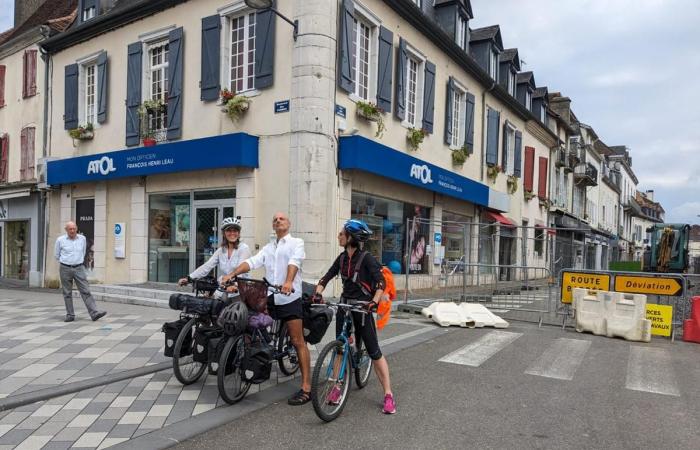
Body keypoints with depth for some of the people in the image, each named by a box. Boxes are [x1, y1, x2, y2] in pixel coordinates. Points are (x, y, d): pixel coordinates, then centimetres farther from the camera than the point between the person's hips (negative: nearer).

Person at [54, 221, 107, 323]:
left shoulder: (82, 238, 4)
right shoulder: (60, 240, -3)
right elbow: (56, 254, 10)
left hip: (79, 268, 1)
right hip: (65, 269, -1)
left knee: (86, 291, -5)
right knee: (67, 293, 5)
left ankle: (94, 313, -12)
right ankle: (70, 315, 14)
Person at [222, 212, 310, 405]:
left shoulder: (296, 243, 2)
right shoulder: (268, 247, 18)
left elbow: (294, 262, -18)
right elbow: (252, 262, 4)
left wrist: (289, 282, -37)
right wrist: (232, 274, -11)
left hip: (290, 298, -6)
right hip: (269, 297, 6)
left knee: (298, 342, -5)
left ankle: (306, 387, -2)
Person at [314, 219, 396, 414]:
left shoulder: (366, 258, -14)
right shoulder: (342, 258, 4)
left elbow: (381, 282, -20)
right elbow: (327, 277, 3)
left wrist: (374, 302, -34)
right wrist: (317, 293, -13)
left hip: (362, 308, -6)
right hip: (344, 305, 6)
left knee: (374, 350, -3)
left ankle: (388, 395, 3)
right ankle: (337, 387, 18)